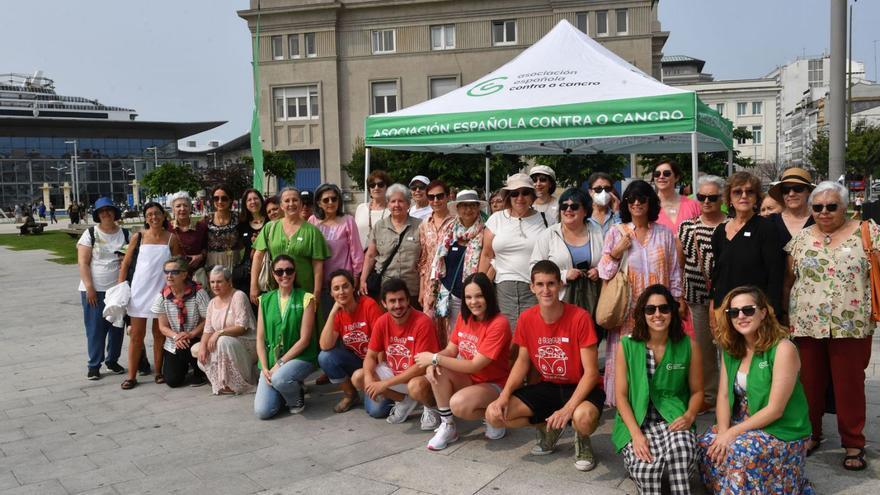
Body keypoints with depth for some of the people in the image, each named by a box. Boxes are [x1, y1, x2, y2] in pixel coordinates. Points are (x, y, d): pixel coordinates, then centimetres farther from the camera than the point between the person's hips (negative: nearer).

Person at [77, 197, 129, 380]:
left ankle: (112, 360, 23)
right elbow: (83, 263, -6)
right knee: (95, 327, 1)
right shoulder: (90, 234, -2)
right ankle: (94, 365, 11)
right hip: (95, 290, -3)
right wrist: (89, 287, -12)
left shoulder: (124, 234, 7)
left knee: (117, 326, 8)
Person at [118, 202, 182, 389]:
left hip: (162, 291, 0)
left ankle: (158, 372, 20)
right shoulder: (138, 237, 1)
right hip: (139, 290, 0)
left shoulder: (172, 238, 1)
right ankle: (131, 376, 10)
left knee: (159, 333, 9)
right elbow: (125, 264, 5)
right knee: (136, 335, 4)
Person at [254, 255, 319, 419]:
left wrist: (280, 363, -14)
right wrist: (265, 368, -8)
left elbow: (304, 339, -9)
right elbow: (260, 338, 5)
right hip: (271, 360, 4)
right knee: (262, 411, -13)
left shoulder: (305, 298, -4)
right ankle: (284, 392, 20)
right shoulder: (265, 300, 7)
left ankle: (297, 397, -1)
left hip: (300, 357, -4)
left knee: (279, 378, -36)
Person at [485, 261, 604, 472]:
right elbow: (522, 361, 5)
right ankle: (548, 427, 13)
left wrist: (568, 408, -31)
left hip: (579, 388, -4)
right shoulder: (526, 318, -6)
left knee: (584, 418, -40)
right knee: (494, 415, -13)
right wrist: (504, 394, -11)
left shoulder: (580, 317, -20)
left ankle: (581, 439, 1)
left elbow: (591, 372, -19)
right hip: (547, 387, 5)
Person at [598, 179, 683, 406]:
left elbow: (674, 270, 11)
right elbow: (603, 272, 4)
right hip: (627, 309, -1)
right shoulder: (616, 232, 5)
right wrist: (616, 253, -10)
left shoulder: (665, 234, 9)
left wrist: (679, 299, 6)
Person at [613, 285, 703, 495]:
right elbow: (621, 394, -3)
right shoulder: (627, 345, -3)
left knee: (681, 445, -34)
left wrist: (689, 416, -12)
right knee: (646, 465, -30)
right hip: (637, 421, -1)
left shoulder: (689, 346, 1)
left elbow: (697, 391, 9)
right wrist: (636, 433, -15)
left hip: (673, 419, 1)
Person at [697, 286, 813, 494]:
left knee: (739, 450, -30)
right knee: (706, 444, -15)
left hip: (782, 431, -6)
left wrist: (732, 433, -22)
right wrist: (723, 432, -16)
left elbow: (775, 409, -21)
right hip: (746, 424, 6)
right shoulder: (731, 349, 3)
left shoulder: (783, 349, -19)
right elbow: (724, 395, 1)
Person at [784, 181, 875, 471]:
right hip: (807, 325, 3)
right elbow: (789, 279, 13)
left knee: (849, 385, 5)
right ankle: (811, 434, 26)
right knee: (810, 382, 10)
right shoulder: (801, 238, 8)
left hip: (850, 326, -2)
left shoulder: (867, 232, 0)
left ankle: (853, 444, 19)